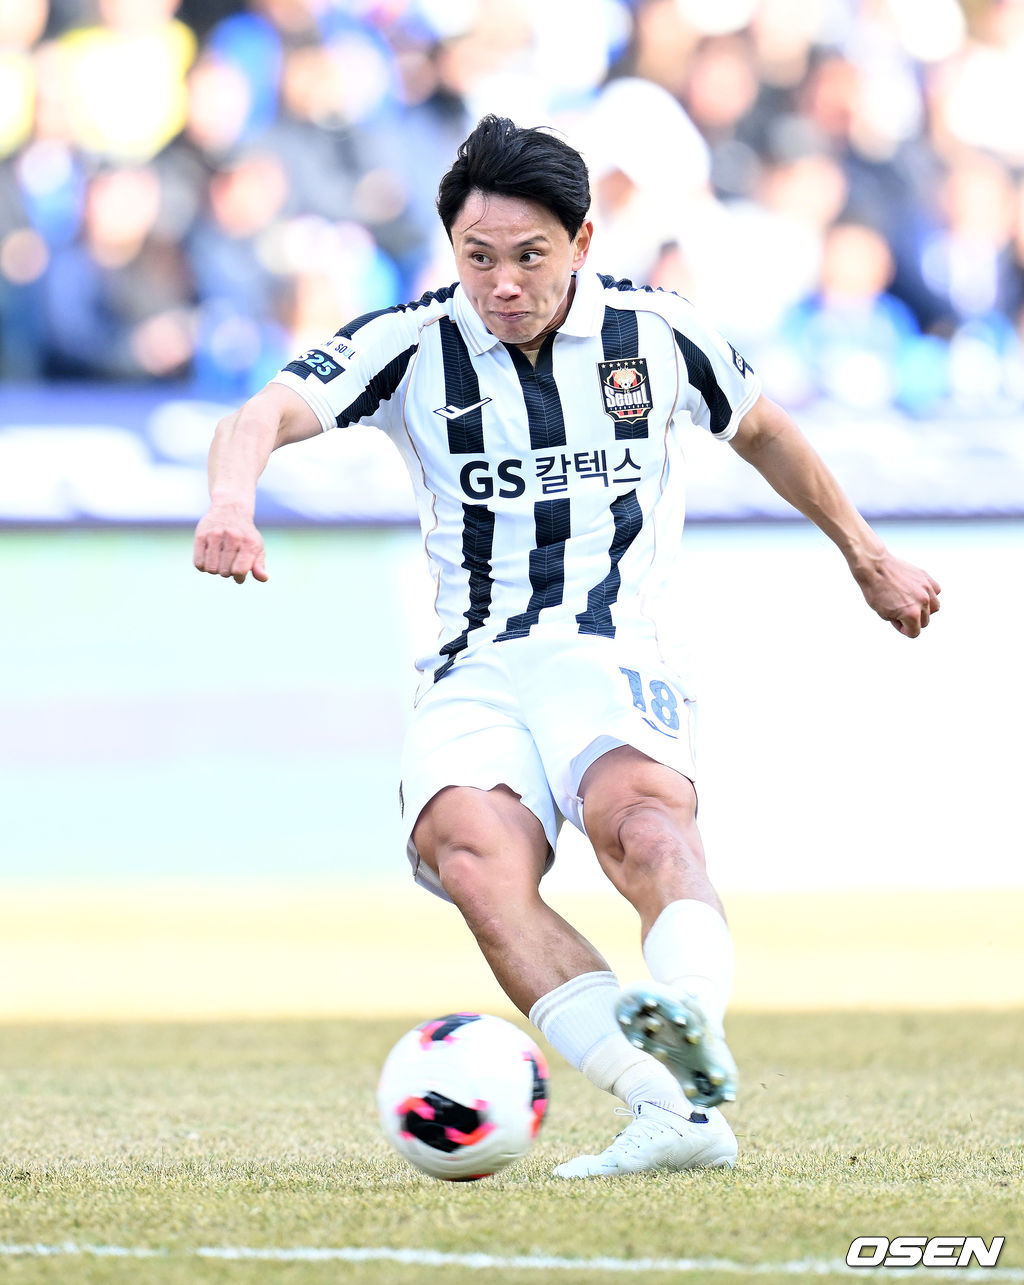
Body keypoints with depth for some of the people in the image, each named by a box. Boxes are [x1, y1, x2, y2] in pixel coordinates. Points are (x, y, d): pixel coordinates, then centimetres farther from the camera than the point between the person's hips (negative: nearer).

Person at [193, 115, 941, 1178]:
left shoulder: (657, 334, 8)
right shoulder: (411, 346, 2)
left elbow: (760, 429, 27)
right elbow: (264, 415, -13)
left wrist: (866, 556, 37)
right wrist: (233, 499, -36)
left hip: (615, 661, 0)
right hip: (472, 679, 0)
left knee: (642, 816, -36)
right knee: (474, 854, -33)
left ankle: (692, 1028, -62)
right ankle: (670, 1111, -43)